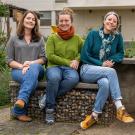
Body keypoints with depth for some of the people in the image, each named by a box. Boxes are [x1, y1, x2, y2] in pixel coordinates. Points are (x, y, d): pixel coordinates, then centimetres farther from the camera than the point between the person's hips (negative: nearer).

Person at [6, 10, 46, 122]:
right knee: (31, 79, -37)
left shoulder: (39, 39, 17)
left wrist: (31, 63, -14)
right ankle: (20, 112, -33)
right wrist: (22, 66, -14)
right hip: (18, 70, -1)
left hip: (36, 68, 1)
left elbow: (43, 59, 7)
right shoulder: (14, 39, 12)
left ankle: (21, 100, -49)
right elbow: (9, 60, 6)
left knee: (34, 67, -39)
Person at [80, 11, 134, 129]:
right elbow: (84, 55, -4)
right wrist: (101, 64, -12)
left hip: (106, 72, 2)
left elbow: (120, 54, 13)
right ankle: (120, 109, -34)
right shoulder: (93, 34, -1)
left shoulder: (118, 37, 6)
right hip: (88, 69, -2)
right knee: (111, 71, -33)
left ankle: (94, 116, -25)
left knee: (105, 83, -36)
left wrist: (112, 60, -10)